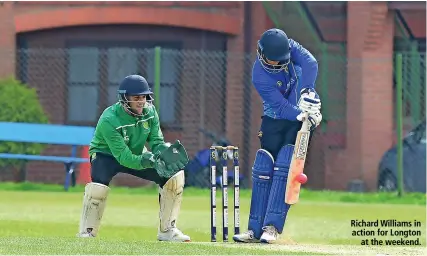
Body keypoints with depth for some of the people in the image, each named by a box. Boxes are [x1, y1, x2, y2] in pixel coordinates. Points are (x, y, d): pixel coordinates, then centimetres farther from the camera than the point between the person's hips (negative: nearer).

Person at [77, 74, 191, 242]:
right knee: (99, 184, -37)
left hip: (137, 154, 5)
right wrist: (144, 161, -51)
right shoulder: (109, 120, -31)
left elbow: (157, 142, -12)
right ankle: (87, 233, -16)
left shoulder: (150, 112, -13)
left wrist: (166, 152, -35)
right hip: (106, 155, -5)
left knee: (175, 175, -11)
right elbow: (123, 156, -34)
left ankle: (167, 230, 1)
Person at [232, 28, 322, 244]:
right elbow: (280, 104, -25)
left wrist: (307, 93, -41)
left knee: (284, 169, -13)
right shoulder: (259, 76, -19)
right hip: (274, 121, 0)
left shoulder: (291, 48, -14)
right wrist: (300, 114, -41)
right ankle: (256, 229, -1)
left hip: (303, 116, 0)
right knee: (263, 170, -5)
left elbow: (310, 63, -30)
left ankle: (272, 226, -17)